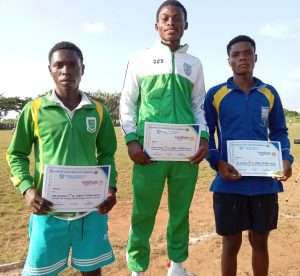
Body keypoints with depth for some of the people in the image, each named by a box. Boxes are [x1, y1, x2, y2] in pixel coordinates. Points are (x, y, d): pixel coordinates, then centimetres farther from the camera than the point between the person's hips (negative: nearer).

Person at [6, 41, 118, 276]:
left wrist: (111, 187, -3)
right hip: (49, 209, -1)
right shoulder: (34, 109, -3)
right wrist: (27, 189, -10)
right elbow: (16, 154, 5)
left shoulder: (98, 110, 3)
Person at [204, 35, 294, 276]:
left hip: (264, 182, 2)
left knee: (260, 242, 16)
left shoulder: (270, 93, 7)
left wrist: (286, 159, -7)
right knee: (231, 243, 9)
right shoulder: (215, 94, 0)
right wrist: (217, 163, -14)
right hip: (229, 183, -2)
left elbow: (279, 131, 12)